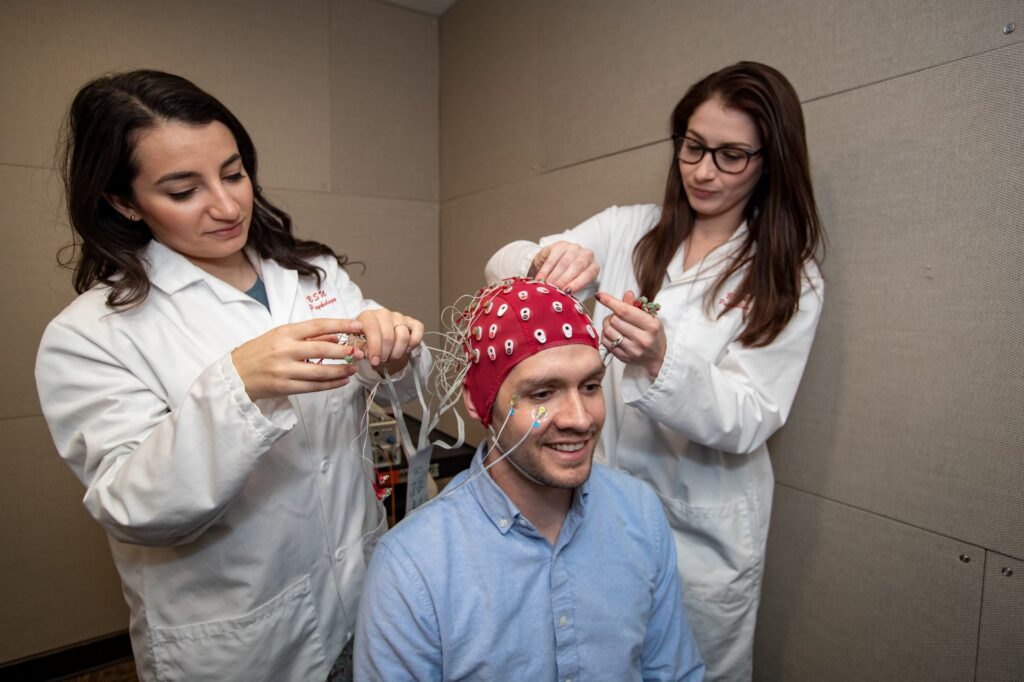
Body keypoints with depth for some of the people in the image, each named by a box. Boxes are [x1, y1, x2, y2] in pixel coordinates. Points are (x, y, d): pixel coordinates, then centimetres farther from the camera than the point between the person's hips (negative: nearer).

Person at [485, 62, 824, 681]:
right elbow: (502, 264, -7)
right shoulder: (627, 229, -3)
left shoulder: (789, 279, -9)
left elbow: (749, 422, -16)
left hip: (700, 531, -2)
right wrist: (546, 258, -31)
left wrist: (661, 363, -36)